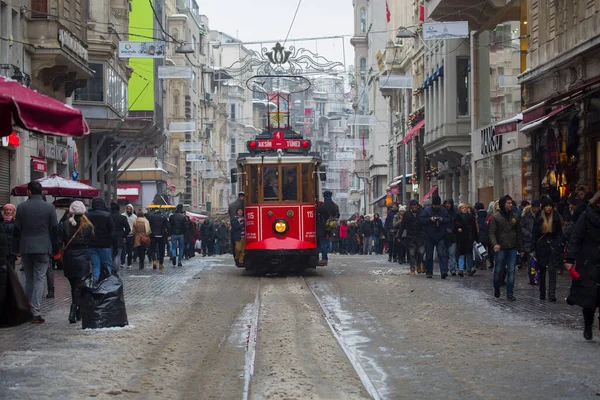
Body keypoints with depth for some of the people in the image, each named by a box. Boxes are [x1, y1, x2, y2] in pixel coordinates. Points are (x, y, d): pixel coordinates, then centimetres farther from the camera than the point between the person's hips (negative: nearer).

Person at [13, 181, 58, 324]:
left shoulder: (21, 207, 0)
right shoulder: (49, 208, -3)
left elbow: (17, 230, 2)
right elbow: (54, 230, -1)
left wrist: (16, 249, 10)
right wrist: (55, 249, 7)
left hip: (26, 248, 2)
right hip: (43, 248, -2)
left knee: (29, 279, 13)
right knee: (39, 279, -2)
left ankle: (28, 311, 17)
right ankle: (35, 312, -11)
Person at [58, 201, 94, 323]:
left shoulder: (64, 225, -5)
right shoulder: (87, 226, -6)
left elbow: (59, 242, -8)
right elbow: (92, 241, 1)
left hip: (68, 259, 2)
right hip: (83, 259, -2)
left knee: (74, 286, 15)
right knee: (79, 286, -2)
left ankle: (77, 312, 23)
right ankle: (74, 311, -17)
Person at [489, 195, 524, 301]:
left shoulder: (515, 217, 9)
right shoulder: (495, 217, -2)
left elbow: (519, 233, 13)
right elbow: (492, 232, -7)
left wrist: (521, 249, 11)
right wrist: (494, 244, -25)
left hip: (512, 248, 3)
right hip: (500, 249, -3)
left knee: (511, 271, 0)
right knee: (498, 270, 3)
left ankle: (510, 293, 6)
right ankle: (497, 288, 28)